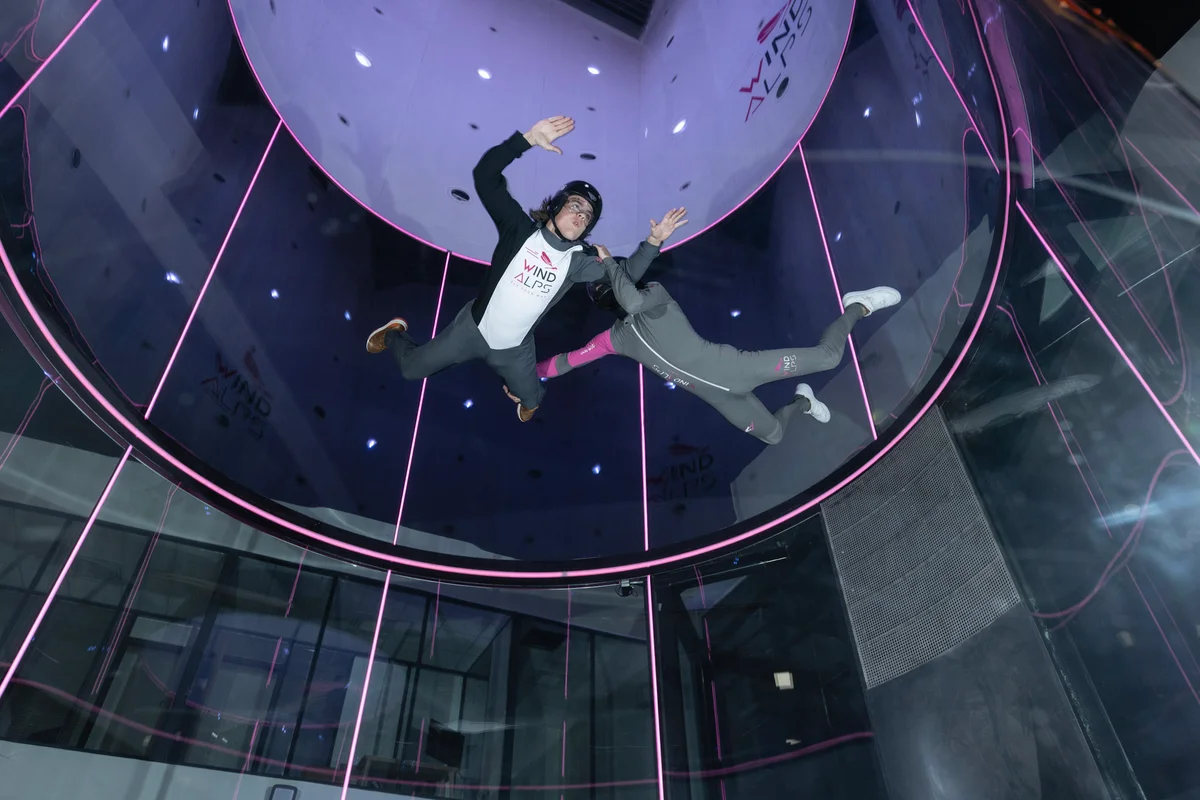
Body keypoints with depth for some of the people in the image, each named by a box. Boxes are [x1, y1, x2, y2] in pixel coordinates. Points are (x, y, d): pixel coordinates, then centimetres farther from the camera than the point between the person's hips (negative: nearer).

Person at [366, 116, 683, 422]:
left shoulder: (579, 261, -9)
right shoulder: (521, 229, -17)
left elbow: (627, 272, -12)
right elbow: (485, 175, -24)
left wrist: (654, 241, -29)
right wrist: (528, 139, -36)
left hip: (515, 348, 2)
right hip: (473, 330, -2)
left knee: (532, 400, 17)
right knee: (411, 369, 12)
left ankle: (515, 385, 53)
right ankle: (394, 333, 46)